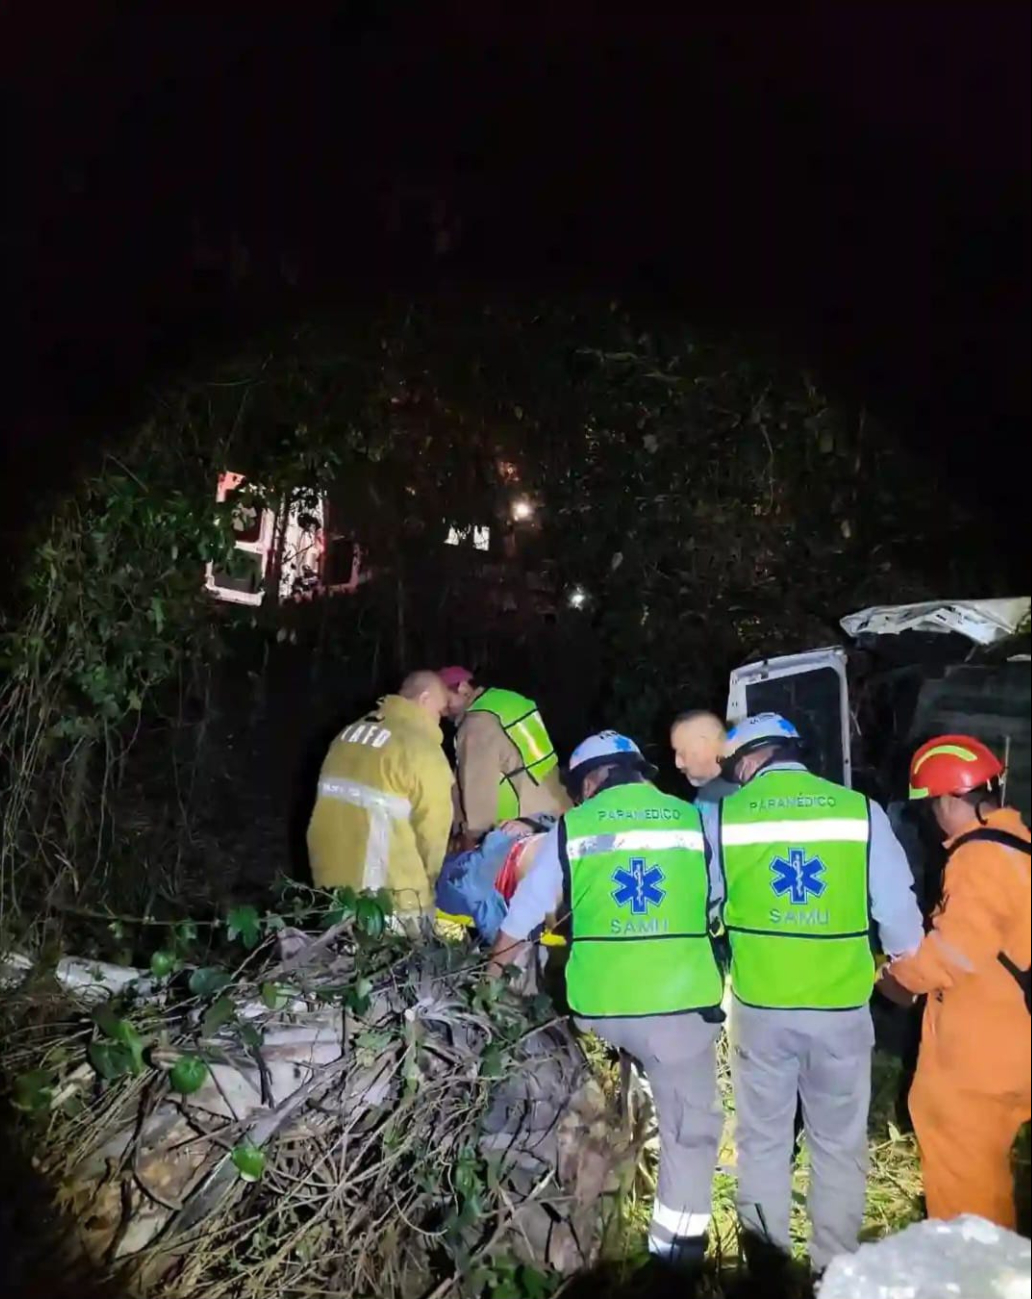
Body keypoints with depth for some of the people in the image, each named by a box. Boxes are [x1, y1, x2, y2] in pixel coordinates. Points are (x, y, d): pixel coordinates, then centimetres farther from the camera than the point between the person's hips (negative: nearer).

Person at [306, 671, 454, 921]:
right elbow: (433, 827, -12)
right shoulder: (420, 748, -13)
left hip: (331, 877, 8)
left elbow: (336, 802, 12)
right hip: (388, 891, -7)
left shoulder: (351, 733, 10)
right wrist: (433, 877, 5)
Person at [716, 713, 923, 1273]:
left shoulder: (723, 817, -7)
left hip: (760, 1005, 0)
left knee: (763, 1139, 18)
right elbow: (898, 912, -3)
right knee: (839, 1144, 18)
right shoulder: (862, 811, -8)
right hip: (842, 1005, 0)